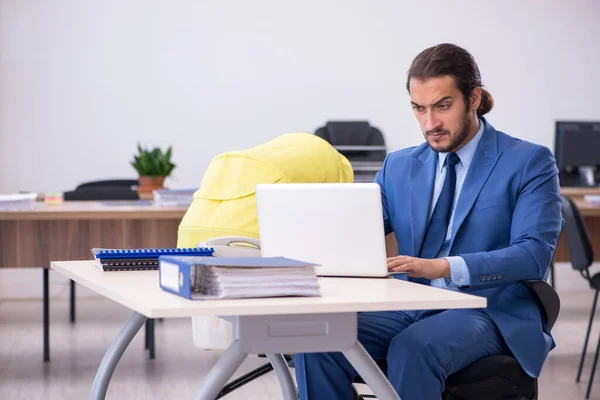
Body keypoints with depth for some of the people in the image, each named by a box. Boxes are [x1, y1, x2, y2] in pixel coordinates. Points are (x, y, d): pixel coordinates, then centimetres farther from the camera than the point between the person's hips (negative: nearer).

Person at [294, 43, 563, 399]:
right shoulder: (400, 167, 14)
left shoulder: (530, 163, -1)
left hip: (493, 314, -4)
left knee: (414, 347, -36)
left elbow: (534, 253, -14)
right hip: (414, 309, 5)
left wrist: (444, 267, -29)